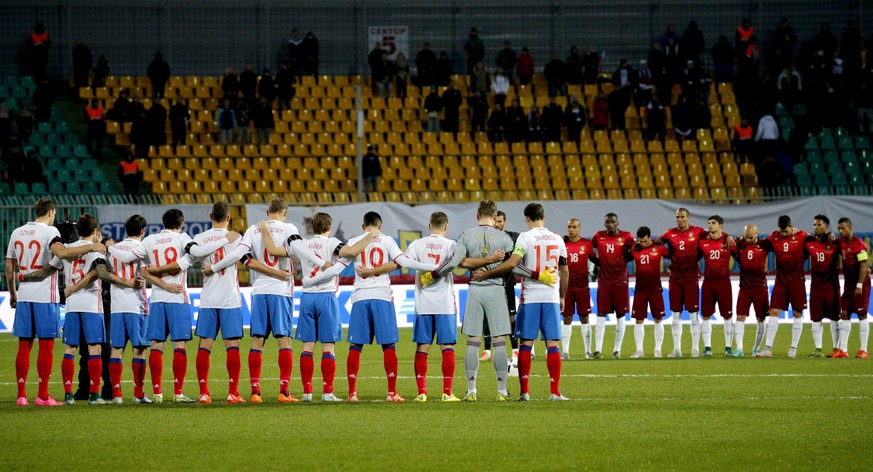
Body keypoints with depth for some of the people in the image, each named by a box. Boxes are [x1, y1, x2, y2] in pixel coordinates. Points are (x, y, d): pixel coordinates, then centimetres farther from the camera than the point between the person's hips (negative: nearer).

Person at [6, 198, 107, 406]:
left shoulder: (17, 233, 12)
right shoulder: (49, 231, -7)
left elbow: (9, 267, 14)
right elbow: (60, 252, -26)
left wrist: (12, 293, 25)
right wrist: (91, 247, -19)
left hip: (24, 295, 5)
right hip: (45, 296, -5)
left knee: (24, 345, 7)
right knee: (46, 345, 0)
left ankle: (21, 395, 5)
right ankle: (43, 395, -1)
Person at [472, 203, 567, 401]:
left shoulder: (525, 237, -6)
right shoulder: (557, 239, 8)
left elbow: (513, 262, -19)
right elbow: (564, 271, 14)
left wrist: (486, 273, -11)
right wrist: (562, 297, 26)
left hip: (530, 297, -3)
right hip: (551, 297, 3)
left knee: (526, 344, 3)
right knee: (552, 344, 2)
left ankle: (524, 391, 0)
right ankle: (555, 392, -1)